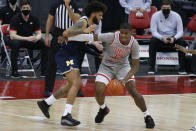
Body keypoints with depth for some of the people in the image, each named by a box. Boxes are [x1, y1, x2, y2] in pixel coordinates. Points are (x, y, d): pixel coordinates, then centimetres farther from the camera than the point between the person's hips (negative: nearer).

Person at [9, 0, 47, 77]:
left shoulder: (34, 19, 0)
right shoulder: (15, 19, -13)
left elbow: (39, 34, 0)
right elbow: (12, 36, -22)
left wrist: (36, 38, -27)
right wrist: (27, 38, -33)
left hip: (30, 41, 4)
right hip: (18, 40, -4)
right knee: (14, 44, -39)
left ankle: (44, 69, -12)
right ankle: (14, 71, -33)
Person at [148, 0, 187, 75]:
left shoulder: (176, 16, -4)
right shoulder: (155, 16, -7)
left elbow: (180, 31, -8)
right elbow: (154, 32, -14)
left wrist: (174, 38, -31)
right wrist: (162, 38, -34)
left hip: (173, 40, 1)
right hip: (160, 39, -1)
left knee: (182, 41, -29)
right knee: (153, 41, -33)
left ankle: (182, 68, -25)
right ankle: (151, 68, -30)